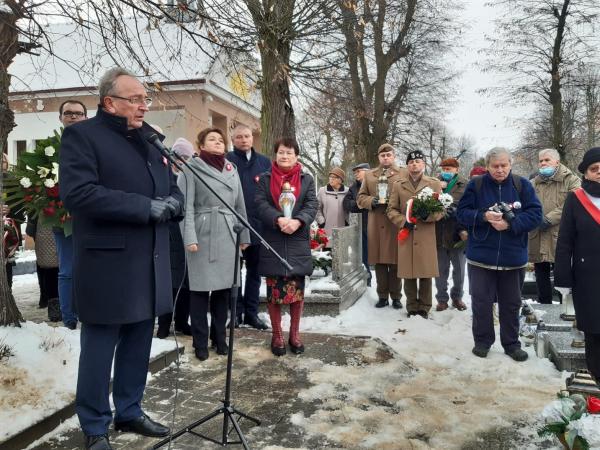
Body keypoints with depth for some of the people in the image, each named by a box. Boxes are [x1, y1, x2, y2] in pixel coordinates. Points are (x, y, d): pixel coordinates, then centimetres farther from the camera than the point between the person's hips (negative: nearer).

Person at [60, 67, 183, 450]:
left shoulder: (151, 138, 16)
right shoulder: (82, 135, -6)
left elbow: (173, 188, 18)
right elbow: (78, 193, -20)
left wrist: (172, 203, -6)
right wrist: (146, 207, -21)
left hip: (149, 264, 7)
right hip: (107, 265, -6)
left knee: (138, 346, 16)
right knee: (100, 350, 6)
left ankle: (129, 412, 33)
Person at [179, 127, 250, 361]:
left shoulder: (232, 169, 16)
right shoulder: (192, 168, 1)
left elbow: (240, 205, 16)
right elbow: (186, 205, -6)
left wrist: (244, 235, 12)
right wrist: (190, 237, -15)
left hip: (228, 236, 4)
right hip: (202, 234, -4)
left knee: (224, 287, 8)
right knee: (200, 288, 0)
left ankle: (220, 337, 22)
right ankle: (200, 342, 12)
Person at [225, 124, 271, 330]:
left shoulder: (264, 162, 11)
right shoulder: (226, 161, -1)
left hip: (258, 224, 4)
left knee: (255, 269, 10)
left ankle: (251, 312, 20)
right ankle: (236, 311, 17)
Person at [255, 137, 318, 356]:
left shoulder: (306, 179, 9)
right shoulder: (265, 179, 7)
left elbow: (312, 205, -3)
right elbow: (261, 204, -6)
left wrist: (297, 221, -22)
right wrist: (279, 219, -24)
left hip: (298, 243, 1)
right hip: (272, 242, -1)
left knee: (297, 289, 5)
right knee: (274, 290, 3)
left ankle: (294, 334, 21)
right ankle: (277, 335, 17)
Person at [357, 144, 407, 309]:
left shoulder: (404, 173, 9)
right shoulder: (369, 175, 17)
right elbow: (361, 198, 14)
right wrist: (372, 201, -6)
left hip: (396, 224, -2)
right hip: (376, 225, 2)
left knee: (396, 261, 0)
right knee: (379, 261, 5)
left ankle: (396, 296, 12)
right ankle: (382, 296, 15)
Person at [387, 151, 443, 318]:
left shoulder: (435, 183, 9)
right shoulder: (398, 185, 10)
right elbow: (391, 210, 8)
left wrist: (427, 216, -15)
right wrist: (403, 221, -10)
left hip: (427, 236, 0)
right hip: (406, 236, 1)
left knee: (426, 274, 4)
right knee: (408, 274, 4)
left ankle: (424, 307, 18)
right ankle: (412, 308, 18)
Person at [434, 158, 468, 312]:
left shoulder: (465, 186, -2)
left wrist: (464, 230, -17)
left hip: (458, 235, -1)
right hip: (439, 235, 2)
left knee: (459, 270, 12)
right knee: (441, 270, 10)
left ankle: (457, 297, 29)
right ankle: (442, 299, 23)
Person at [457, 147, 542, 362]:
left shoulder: (522, 185, -1)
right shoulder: (476, 185, -2)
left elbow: (535, 214, -5)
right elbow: (462, 213, -3)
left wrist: (510, 224, -20)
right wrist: (484, 216, -21)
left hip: (513, 257, 1)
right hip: (481, 256, -1)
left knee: (511, 304, 13)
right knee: (481, 302, 7)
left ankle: (511, 343, 28)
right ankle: (482, 341, 23)